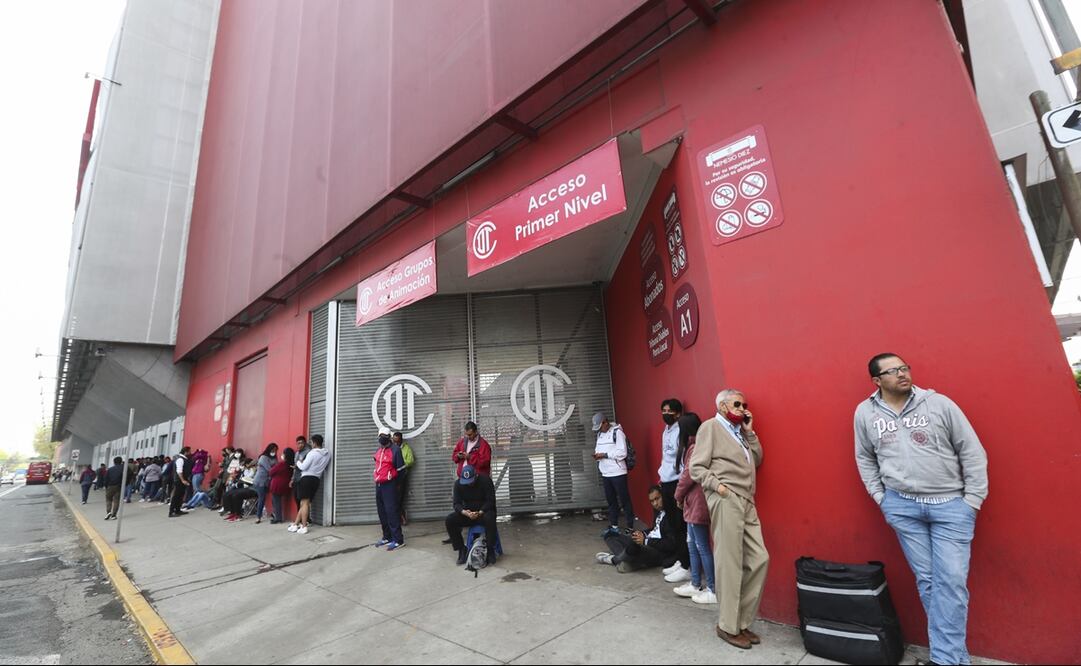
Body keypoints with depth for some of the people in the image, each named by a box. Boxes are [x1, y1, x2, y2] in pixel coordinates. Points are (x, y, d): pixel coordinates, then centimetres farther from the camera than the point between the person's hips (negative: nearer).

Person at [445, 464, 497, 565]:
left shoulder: (485, 480, -16)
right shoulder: (458, 483, -6)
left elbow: (491, 501, -17)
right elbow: (457, 503, -9)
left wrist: (479, 513, -32)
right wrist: (464, 512, -30)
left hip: (484, 511, -4)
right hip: (467, 513, 4)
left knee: (489, 518, -37)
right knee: (449, 520, -20)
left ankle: (490, 550, -21)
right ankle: (461, 550, -9)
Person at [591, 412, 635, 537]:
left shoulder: (617, 432, -14)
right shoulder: (600, 434, 10)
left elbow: (622, 453, -19)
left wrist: (604, 455, -19)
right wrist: (597, 454, -5)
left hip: (618, 473, -7)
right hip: (606, 474, 7)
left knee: (624, 500, 3)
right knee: (611, 501, 16)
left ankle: (630, 528, 13)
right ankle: (613, 526, 27)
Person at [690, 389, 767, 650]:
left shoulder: (740, 431, 22)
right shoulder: (710, 426, -2)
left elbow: (757, 460, 14)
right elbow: (696, 468, -7)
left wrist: (749, 431, 9)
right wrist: (717, 485, -18)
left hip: (747, 502, 8)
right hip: (726, 501, -8)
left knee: (759, 559, 6)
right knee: (730, 564, -3)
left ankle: (742, 622, 20)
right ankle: (728, 626, 12)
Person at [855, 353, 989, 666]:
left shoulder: (939, 403, -5)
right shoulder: (865, 412, -1)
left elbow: (972, 452, -1)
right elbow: (865, 458, 10)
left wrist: (973, 500, -3)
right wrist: (880, 497, 5)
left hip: (951, 503, -1)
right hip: (902, 506, 1)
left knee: (951, 581, -1)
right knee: (926, 579, 8)